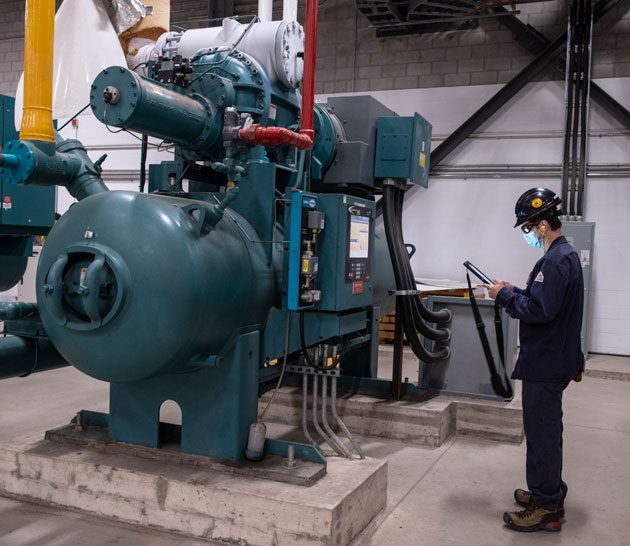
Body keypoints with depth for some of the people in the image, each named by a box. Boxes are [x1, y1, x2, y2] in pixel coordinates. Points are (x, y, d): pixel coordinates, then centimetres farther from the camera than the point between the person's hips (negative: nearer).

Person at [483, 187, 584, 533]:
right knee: (546, 430, 20)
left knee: (542, 432, -1)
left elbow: (538, 310, -28)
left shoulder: (556, 261, -21)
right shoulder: (565, 255, 12)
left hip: (545, 365, -10)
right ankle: (548, 493, 33)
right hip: (551, 360, 10)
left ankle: (546, 510, 9)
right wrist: (513, 291, 8)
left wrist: (505, 296, -15)